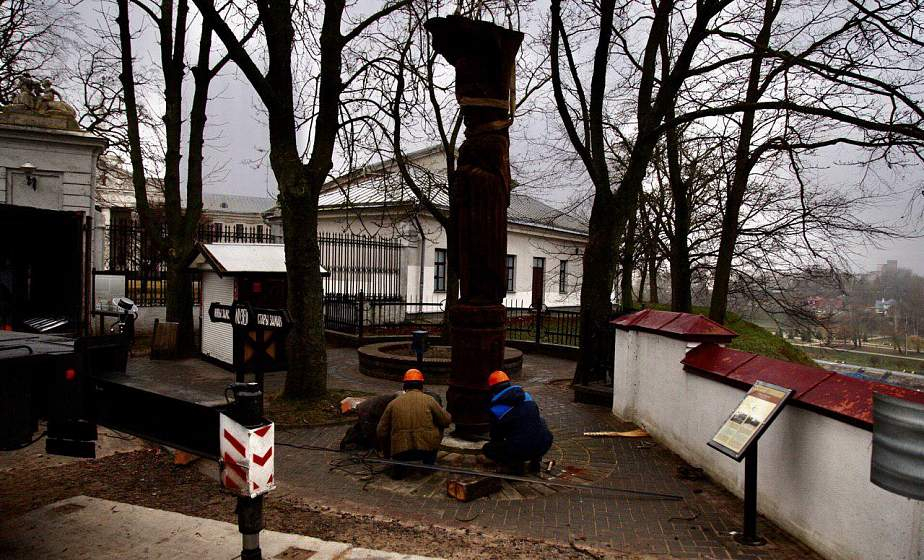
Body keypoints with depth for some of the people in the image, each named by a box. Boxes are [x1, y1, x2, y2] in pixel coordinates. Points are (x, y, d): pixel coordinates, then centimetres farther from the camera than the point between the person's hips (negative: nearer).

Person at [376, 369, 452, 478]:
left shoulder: (393, 403, 10)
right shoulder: (428, 400, 4)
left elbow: (381, 431, 11)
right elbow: (446, 420, 7)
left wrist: (387, 454, 27)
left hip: (400, 453, 1)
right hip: (427, 449, -1)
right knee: (439, 427, 24)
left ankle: (398, 465, 11)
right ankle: (429, 462, 22)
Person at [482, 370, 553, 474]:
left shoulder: (495, 409, 0)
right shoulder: (526, 395, 12)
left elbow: (496, 437, 10)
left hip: (521, 451, -4)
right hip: (544, 445, 4)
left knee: (487, 448, 19)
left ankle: (515, 464, -2)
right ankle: (535, 460, 21)